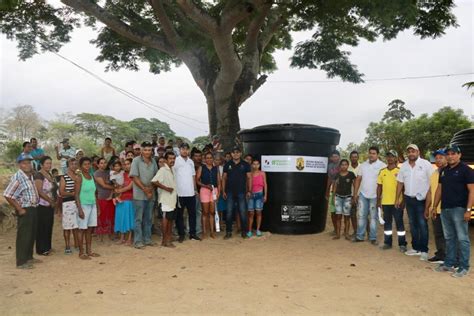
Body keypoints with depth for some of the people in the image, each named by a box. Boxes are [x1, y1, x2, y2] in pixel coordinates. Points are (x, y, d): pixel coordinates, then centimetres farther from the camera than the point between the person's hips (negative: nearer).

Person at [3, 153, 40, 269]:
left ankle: (29, 257, 29)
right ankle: (21, 262, 6)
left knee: (32, 235, 16)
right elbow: (7, 195, -19)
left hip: (33, 209, 8)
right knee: (23, 236, -2)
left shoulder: (30, 176, 8)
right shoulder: (17, 178, -16)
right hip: (25, 210, -8)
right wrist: (19, 209, -16)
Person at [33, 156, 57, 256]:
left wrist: (54, 201, 7)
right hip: (42, 205, -8)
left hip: (50, 205, 8)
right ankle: (41, 249, 8)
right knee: (42, 228, -1)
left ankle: (47, 247, 24)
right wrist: (51, 200, -14)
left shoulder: (50, 175, 13)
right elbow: (39, 191, -20)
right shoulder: (39, 175, -13)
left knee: (49, 226, 14)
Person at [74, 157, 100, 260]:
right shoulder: (79, 178, -8)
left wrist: (97, 207, 14)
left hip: (93, 205, 6)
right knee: (82, 229, 0)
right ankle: (81, 253, 9)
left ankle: (89, 251, 18)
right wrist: (80, 209, -17)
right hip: (84, 205, -6)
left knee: (90, 229, 10)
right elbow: (76, 195, -11)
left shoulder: (91, 177, 10)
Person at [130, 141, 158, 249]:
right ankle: (138, 241, 7)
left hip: (151, 194, 5)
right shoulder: (136, 161, -6)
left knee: (148, 218, 12)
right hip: (139, 195, -5)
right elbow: (135, 177, -10)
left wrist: (151, 189, -5)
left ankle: (147, 239, 22)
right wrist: (144, 189, -13)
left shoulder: (153, 161, 7)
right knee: (138, 219, 1)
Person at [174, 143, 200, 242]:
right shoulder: (176, 161, -5)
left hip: (191, 192, 5)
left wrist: (195, 188, 12)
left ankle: (192, 233, 18)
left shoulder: (191, 161, 12)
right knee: (180, 214, 5)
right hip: (180, 193, -5)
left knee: (192, 213, 9)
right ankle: (181, 234, 13)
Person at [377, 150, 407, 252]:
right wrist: (378, 200, 6)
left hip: (397, 202, -4)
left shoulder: (400, 171, -3)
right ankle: (387, 243, 19)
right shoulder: (382, 171, 7)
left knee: (399, 223, 1)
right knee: (387, 223, 10)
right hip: (385, 202, 4)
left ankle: (402, 244, 9)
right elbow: (379, 186, 10)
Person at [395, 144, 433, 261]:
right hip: (409, 198, 5)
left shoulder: (426, 164, -7)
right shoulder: (404, 166, 8)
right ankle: (416, 248, 23)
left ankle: (424, 250, 3)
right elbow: (400, 183, 12)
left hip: (421, 199, -5)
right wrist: (397, 199, 11)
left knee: (422, 225, -3)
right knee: (413, 225, 13)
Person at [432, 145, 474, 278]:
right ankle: (449, 263, 21)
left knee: (462, 238, -2)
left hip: (459, 209, -6)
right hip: (445, 209, 7)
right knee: (449, 238, 13)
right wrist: (434, 206, 14)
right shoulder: (443, 171, 14)